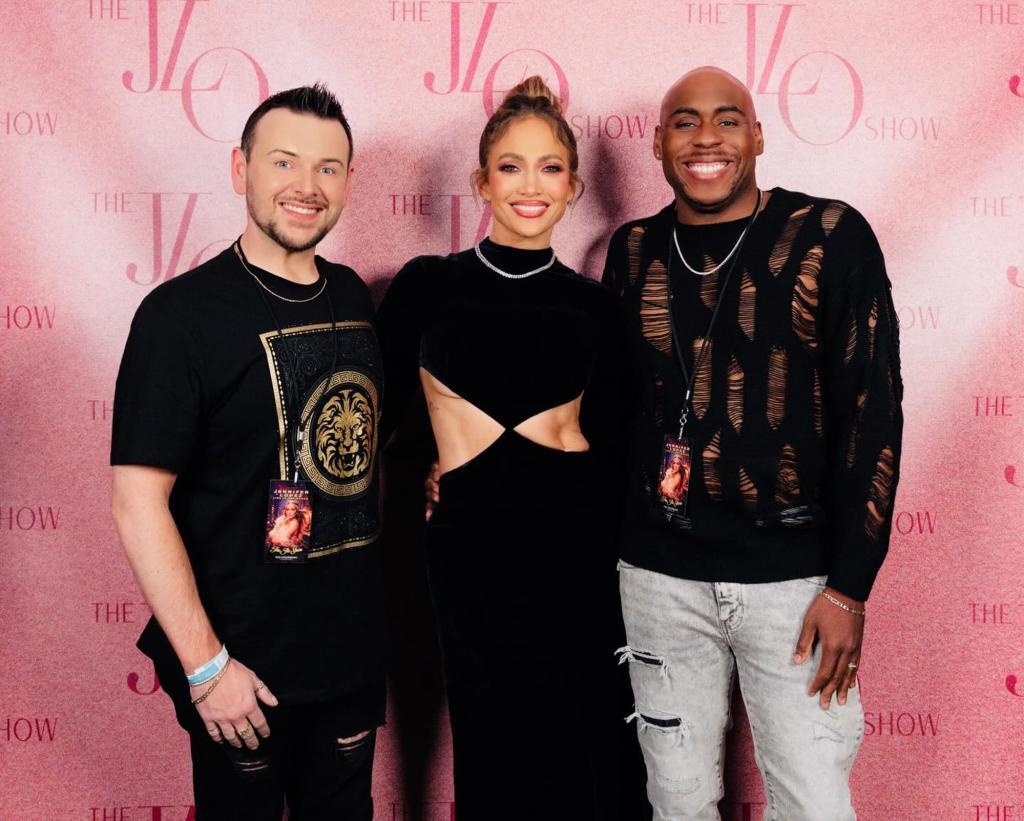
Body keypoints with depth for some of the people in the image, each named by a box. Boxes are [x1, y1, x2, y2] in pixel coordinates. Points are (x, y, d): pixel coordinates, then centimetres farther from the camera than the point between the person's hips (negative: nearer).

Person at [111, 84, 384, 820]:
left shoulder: (353, 297, 4)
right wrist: (205, 664, -18)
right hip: (245, 663, -6)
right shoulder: (183, 312, -15)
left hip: (355, 648, 6)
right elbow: (138, 501, -18)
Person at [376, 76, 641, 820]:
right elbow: (378, 415, 6)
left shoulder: (596, 307, 5)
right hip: (472, 550, -1)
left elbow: (608, 444, 10)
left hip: (578, 553, 1)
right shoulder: (426, 286, 0)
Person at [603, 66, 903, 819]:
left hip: (793, 578, -2)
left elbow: (872, 413, -7)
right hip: (660, 576, 3)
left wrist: (849, 586, -10)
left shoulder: (831, 236, -5)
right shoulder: (633, 250, 5)